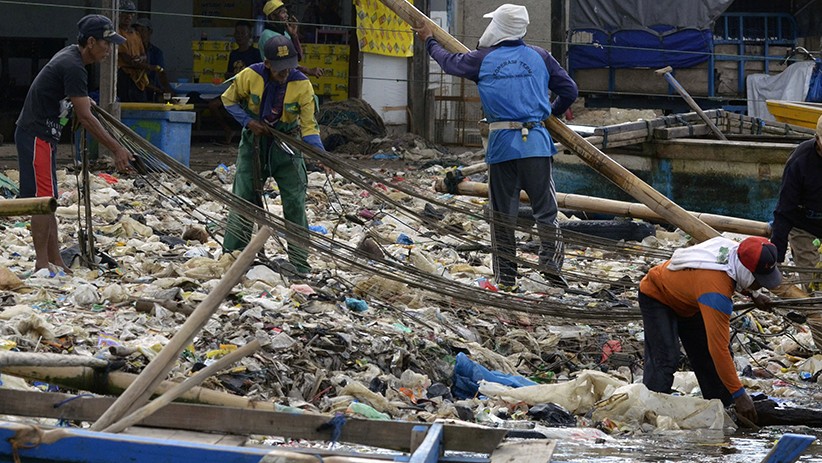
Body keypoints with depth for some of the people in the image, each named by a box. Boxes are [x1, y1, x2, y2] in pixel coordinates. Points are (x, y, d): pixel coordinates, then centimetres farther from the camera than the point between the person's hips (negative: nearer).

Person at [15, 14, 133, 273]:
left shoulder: (70, 56, 11)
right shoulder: (73, 67, -20)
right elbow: (85, 117, -22)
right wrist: (116, 149, -21)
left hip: (41, 135, 10)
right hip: (36, 135, -10)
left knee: (47, 201, 10)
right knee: (43, 199, -9)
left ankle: (55, 262, 13)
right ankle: (42, 263, -7)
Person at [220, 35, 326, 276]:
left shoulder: (302, 85, -18)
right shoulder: (250, 76, -17)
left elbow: (309, 125, -16)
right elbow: (229, 100, 0)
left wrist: (321, 153, -32)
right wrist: (248, 122, -15)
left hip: (286, 145, -1)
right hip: (254, 143, 1)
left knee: (295, 204, -5)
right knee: (243, 200, 4)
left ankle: (299, 262, 2)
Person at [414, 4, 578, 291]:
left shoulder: (483, 59, 5)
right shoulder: (540, 57, 7)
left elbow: (450, 62, 23)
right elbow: (569, 90, 12)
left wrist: (429, 41, 41)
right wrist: (552, 112, 32)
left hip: (502, 143, 0)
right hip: (537, 142, 0)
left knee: (502, 212, 7)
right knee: (545, 208, 4)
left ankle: (506, 276, 7)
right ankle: (551, 264, -7)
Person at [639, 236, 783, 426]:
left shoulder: (736, 251, -22)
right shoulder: (716, 293, -44)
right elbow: (719, 348, -44)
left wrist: (754, 295, 13)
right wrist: (739, 394, -41)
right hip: (656, 296, -8)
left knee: (707, 355, 4)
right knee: (665, 359, -24)